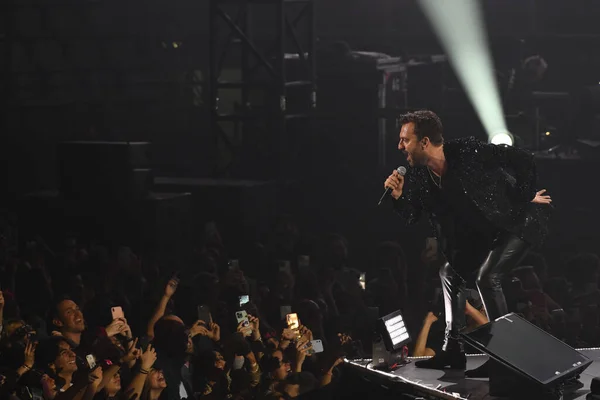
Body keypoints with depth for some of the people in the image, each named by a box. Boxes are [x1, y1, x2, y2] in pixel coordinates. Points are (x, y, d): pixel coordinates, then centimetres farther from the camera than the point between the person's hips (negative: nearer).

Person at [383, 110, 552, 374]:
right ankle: (452, 349, 18)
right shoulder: (418, 175, -6)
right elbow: (411, 218, 3)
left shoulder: (467, 152, -27)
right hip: (485, 234, 9)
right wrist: (398, 196, -16)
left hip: (517, 223, -9)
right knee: (451, 272, 13)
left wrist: (526, 197, -15)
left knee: (486, 277, -24)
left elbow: (522, 160, -22)